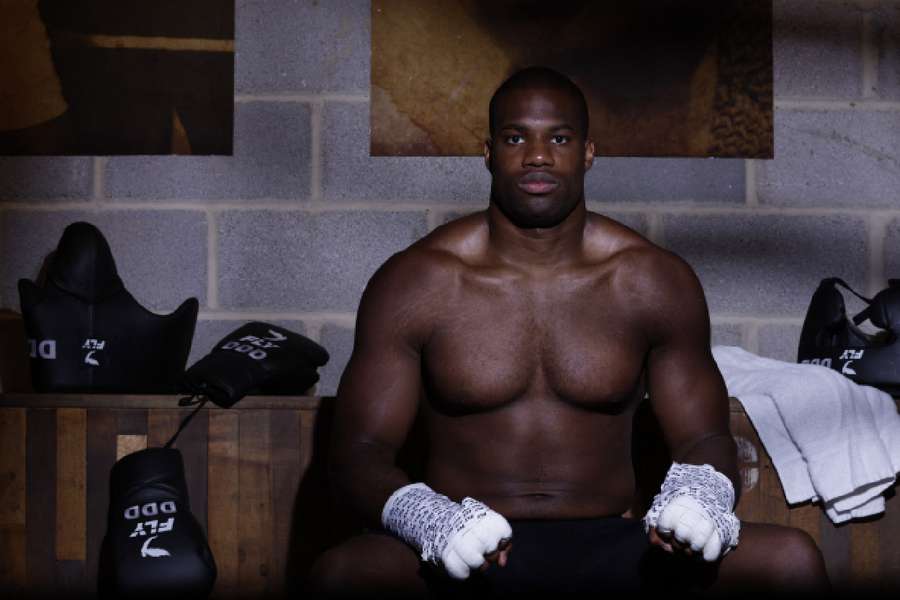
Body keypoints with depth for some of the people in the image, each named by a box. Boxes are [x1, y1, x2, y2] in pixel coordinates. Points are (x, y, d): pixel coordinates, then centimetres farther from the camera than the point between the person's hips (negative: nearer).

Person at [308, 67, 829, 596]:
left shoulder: (655, 281, 6)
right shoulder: (415, 283, 0)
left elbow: (705, 439, 9)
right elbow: (359, 452, -2)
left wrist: (699, 496, -17)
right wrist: (429, 519, -25)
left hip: (608, 548, 2)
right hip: (471, 553, -1)